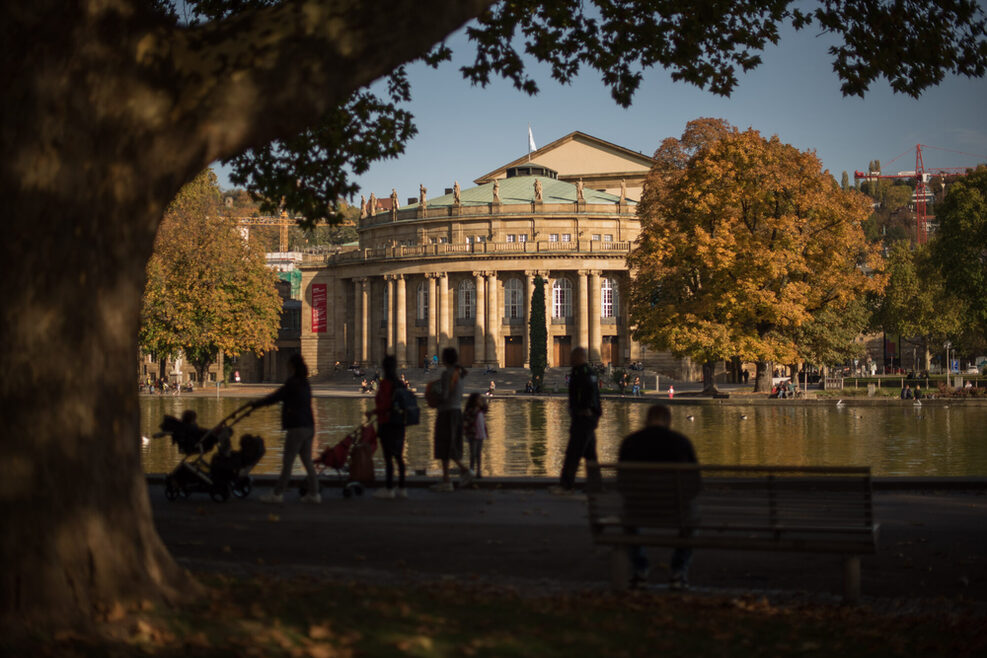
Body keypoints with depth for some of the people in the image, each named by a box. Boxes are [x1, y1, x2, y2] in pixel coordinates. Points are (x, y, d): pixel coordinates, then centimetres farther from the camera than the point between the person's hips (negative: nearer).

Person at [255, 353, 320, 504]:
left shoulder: (292, 383, -13)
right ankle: (313, 493, 11)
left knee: (287, 462, -3)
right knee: (307, 461, 11)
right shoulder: (305, 383, 14)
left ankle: (278, 494, 1)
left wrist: (254, 405, -2)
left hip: (297, 428, -8)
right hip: (309, 427, 8)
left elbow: (275, 397, -11)